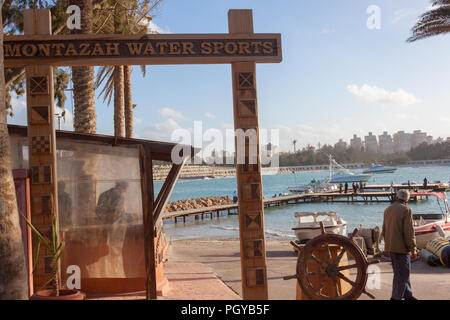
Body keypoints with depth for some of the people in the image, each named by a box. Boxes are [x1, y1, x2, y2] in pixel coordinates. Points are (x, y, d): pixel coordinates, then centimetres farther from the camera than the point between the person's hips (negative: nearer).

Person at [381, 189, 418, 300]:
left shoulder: (388, 210, 9)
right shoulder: (406, 210, -13)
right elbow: (409, 231, -17)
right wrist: (413, 248, -11)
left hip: (390, 246, 8)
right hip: (401, 247, -8)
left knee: (401, 272, 17)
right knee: (402, 273, -1)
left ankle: (408, 295, 26)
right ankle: (396, 297, -1)